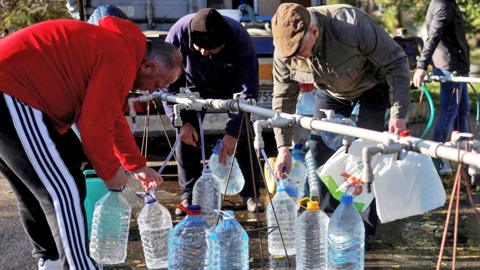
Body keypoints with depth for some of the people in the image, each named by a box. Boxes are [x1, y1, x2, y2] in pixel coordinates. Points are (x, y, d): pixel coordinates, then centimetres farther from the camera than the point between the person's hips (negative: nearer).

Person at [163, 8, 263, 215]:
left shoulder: (239, 38, -36)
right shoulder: (178, 34, -34)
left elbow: (248, 89, -31)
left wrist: (232, 132, -36)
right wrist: (182, 121, -26)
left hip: (231, 85, -1)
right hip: (196, 87, 1)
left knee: (244, 135, -12)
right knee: (186, 136, -12)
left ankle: (251, 194, 2)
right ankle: (189, 196, 1)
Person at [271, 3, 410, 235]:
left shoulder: (352, 26, -41)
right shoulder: (284, 51, -26)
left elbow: (396, 62, -30)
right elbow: (282, 98, -12)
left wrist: (398, 114, -32)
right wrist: (283, 147, -17)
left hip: (372, 85, -4)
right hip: (331, 92, 5)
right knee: (320, 148, -3)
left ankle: (365, 226, -4)